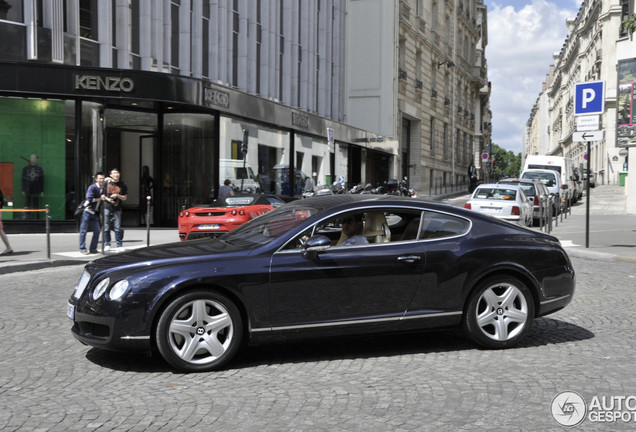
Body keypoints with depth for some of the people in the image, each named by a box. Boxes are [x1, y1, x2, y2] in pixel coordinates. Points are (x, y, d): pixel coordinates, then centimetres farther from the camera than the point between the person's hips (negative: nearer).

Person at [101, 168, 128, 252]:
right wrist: (107, 199, -12)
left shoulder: (123, 185, 3)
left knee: (118, 228, -2)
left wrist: (117, 195, -12)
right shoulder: (107, 182, 3)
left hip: (117, 208, 0)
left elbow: (125, 198, 6)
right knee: (106, 227, 3)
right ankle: (107, 244, 14)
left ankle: (119, 246, 3)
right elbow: (102, 195, 7)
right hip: (107, 207, 0)